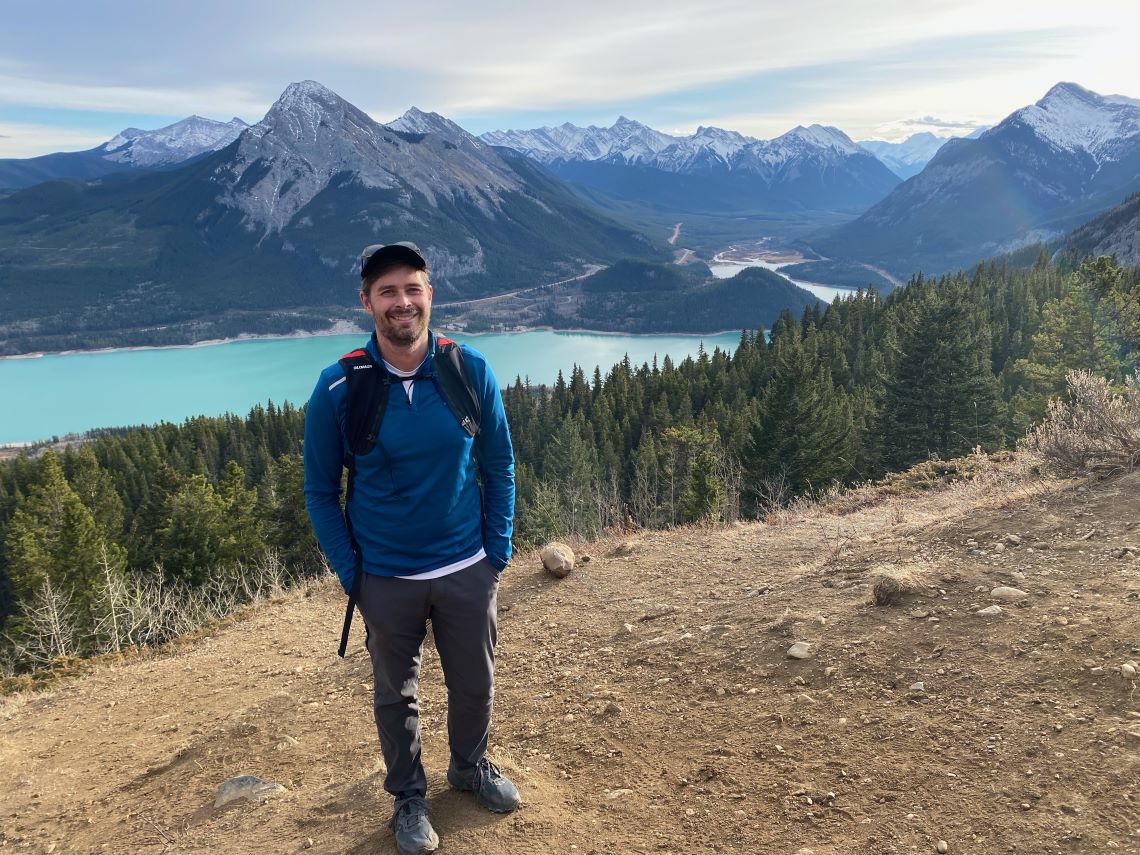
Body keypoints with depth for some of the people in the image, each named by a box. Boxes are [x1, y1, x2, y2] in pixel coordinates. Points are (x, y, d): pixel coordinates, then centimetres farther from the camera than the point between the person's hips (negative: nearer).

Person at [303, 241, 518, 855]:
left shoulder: (471, 371, -9)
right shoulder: (338, 388, -13)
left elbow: (498, 468, 2)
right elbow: (320, 491, -2)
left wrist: (497, 552, 0)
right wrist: (350, 573, -5)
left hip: (468, 572, 2)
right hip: (385, 581, -1)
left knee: (475, 685, 18)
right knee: (395, 695, 17)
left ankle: (470, 766, 48)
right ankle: (408, 796, 42)